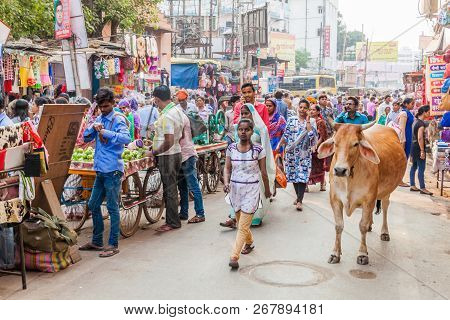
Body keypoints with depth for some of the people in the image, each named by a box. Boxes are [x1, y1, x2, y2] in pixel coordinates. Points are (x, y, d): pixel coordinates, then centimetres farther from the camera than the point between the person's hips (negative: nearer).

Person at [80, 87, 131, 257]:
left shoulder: (118, 119, -8)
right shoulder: (99, 119, 14)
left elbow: (126, 138, -24)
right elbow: (86, 137, 14)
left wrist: (105, 132, -28)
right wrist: (93, 128, -5)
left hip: (112, 170, -8)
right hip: (100, 169, 8)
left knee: (112, 208, -1)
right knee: (93, 205, 15)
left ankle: (113, 245, 8)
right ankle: (97, 241, 28)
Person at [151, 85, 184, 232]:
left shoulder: (166, 116, -21)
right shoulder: (177, 110, 9)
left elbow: (169, 141, -26)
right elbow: (181, 136, 16)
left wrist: (155, 151, -14)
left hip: (167, 156, -10)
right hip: (177, 153, 10)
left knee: (169, 190, -2)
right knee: (171, 188, 16)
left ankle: (173, 222, 6)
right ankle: (173, 219, 24)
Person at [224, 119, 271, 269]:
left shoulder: (258, 150, -8)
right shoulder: (231, 148, 0)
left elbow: (263, 172, 0)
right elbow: (227, 168, 4)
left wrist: (267, 189, 10)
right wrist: (226, 183, -13)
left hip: (251, 189, -4)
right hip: (235, 188, 4)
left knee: (243, 226, -9)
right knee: (240, 222, 19)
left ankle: (234, 257, -8)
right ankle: (249, 243, 46)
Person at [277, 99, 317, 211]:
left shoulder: (311, 121, 1)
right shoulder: (291, 120, 6)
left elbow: (312, 135, -15)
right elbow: (286, 135, 11)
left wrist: (307, 121, -13)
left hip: (304, 153, -2)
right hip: (291, 152, 3)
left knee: (302, 176, -9)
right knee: (293, 174, 9)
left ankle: (300, 201, -6)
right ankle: (298, 196, 26)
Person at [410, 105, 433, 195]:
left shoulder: (416, 121, 12)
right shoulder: (421, 123, -16)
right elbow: (420, 138, -22)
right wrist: (422, 151, -21)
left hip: (413, 146, 10)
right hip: (418, 147, -10)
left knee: (414, 166, 13)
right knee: (421, 168, -5)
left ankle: (412, 186, 18)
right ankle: (422, 188, -1)